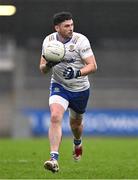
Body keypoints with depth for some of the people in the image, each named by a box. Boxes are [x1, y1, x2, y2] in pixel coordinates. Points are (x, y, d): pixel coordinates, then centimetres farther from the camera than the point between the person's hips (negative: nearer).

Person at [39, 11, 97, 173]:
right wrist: (48, 65, -24)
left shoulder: (81, 40, -17)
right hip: (59, 86, 1)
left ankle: (77, 143, 54)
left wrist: (77, 73, -37)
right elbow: (42, 69, 0)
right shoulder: (49, 40, -7)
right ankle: (54, 159, -29)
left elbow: (92, 66, -19)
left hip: (80, 88, 0)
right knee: (55, 117, -24)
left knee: (75, 123, 18)